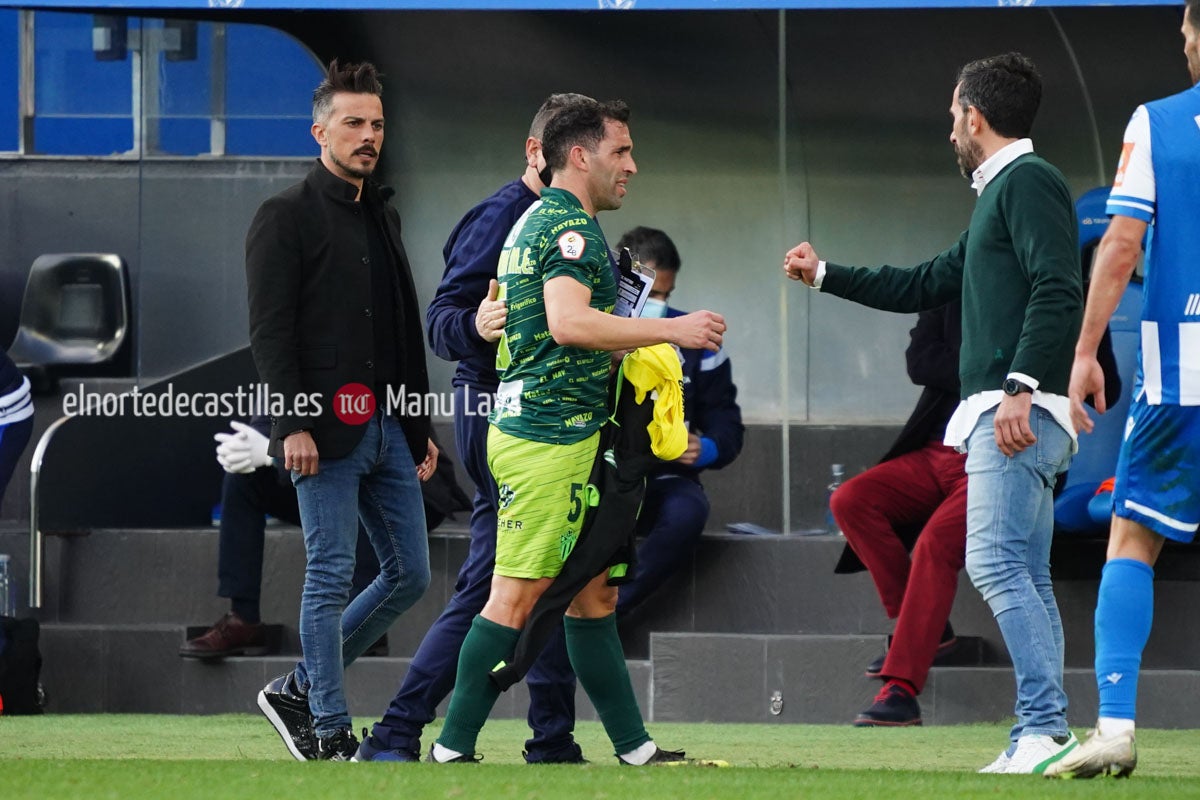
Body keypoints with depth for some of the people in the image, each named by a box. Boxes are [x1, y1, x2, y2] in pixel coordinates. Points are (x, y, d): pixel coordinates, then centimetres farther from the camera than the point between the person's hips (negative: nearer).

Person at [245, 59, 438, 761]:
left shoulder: (385, 217, 20)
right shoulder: (287, 217, -4)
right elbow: (270, 330, -11)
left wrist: (421, 427, 20)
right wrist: (293, 423, -19)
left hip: (389, 427, 8)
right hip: (327, 428, -8)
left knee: (410, 574, 6)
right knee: (332, 577, -5)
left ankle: (299, 689, 17)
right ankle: (329, 732, 2)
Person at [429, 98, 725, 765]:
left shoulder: (534, 222, 20)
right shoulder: (571, 224, -12)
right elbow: (568, 322, -25)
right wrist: (672, 329, -20)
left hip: (526, 427, 11)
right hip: (548, 434, -11)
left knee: (594, 590, 10)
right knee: (518, 595, -9)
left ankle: (634, 748, 11)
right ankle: (452, 750, -8)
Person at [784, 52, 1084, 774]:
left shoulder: (1027, 181, -7)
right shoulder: (999, 192, 25)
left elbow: (1057, 291, -20)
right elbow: (928, 284, 36)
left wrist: (1020, 385, -26)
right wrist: (826, 275, 42)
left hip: (1021, 413, -11)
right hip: (1004, 415, 11)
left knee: (996, 563, -17)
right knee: (1025, 578, 7)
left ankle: (1046, 729, -23)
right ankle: (1040, 739, 5)